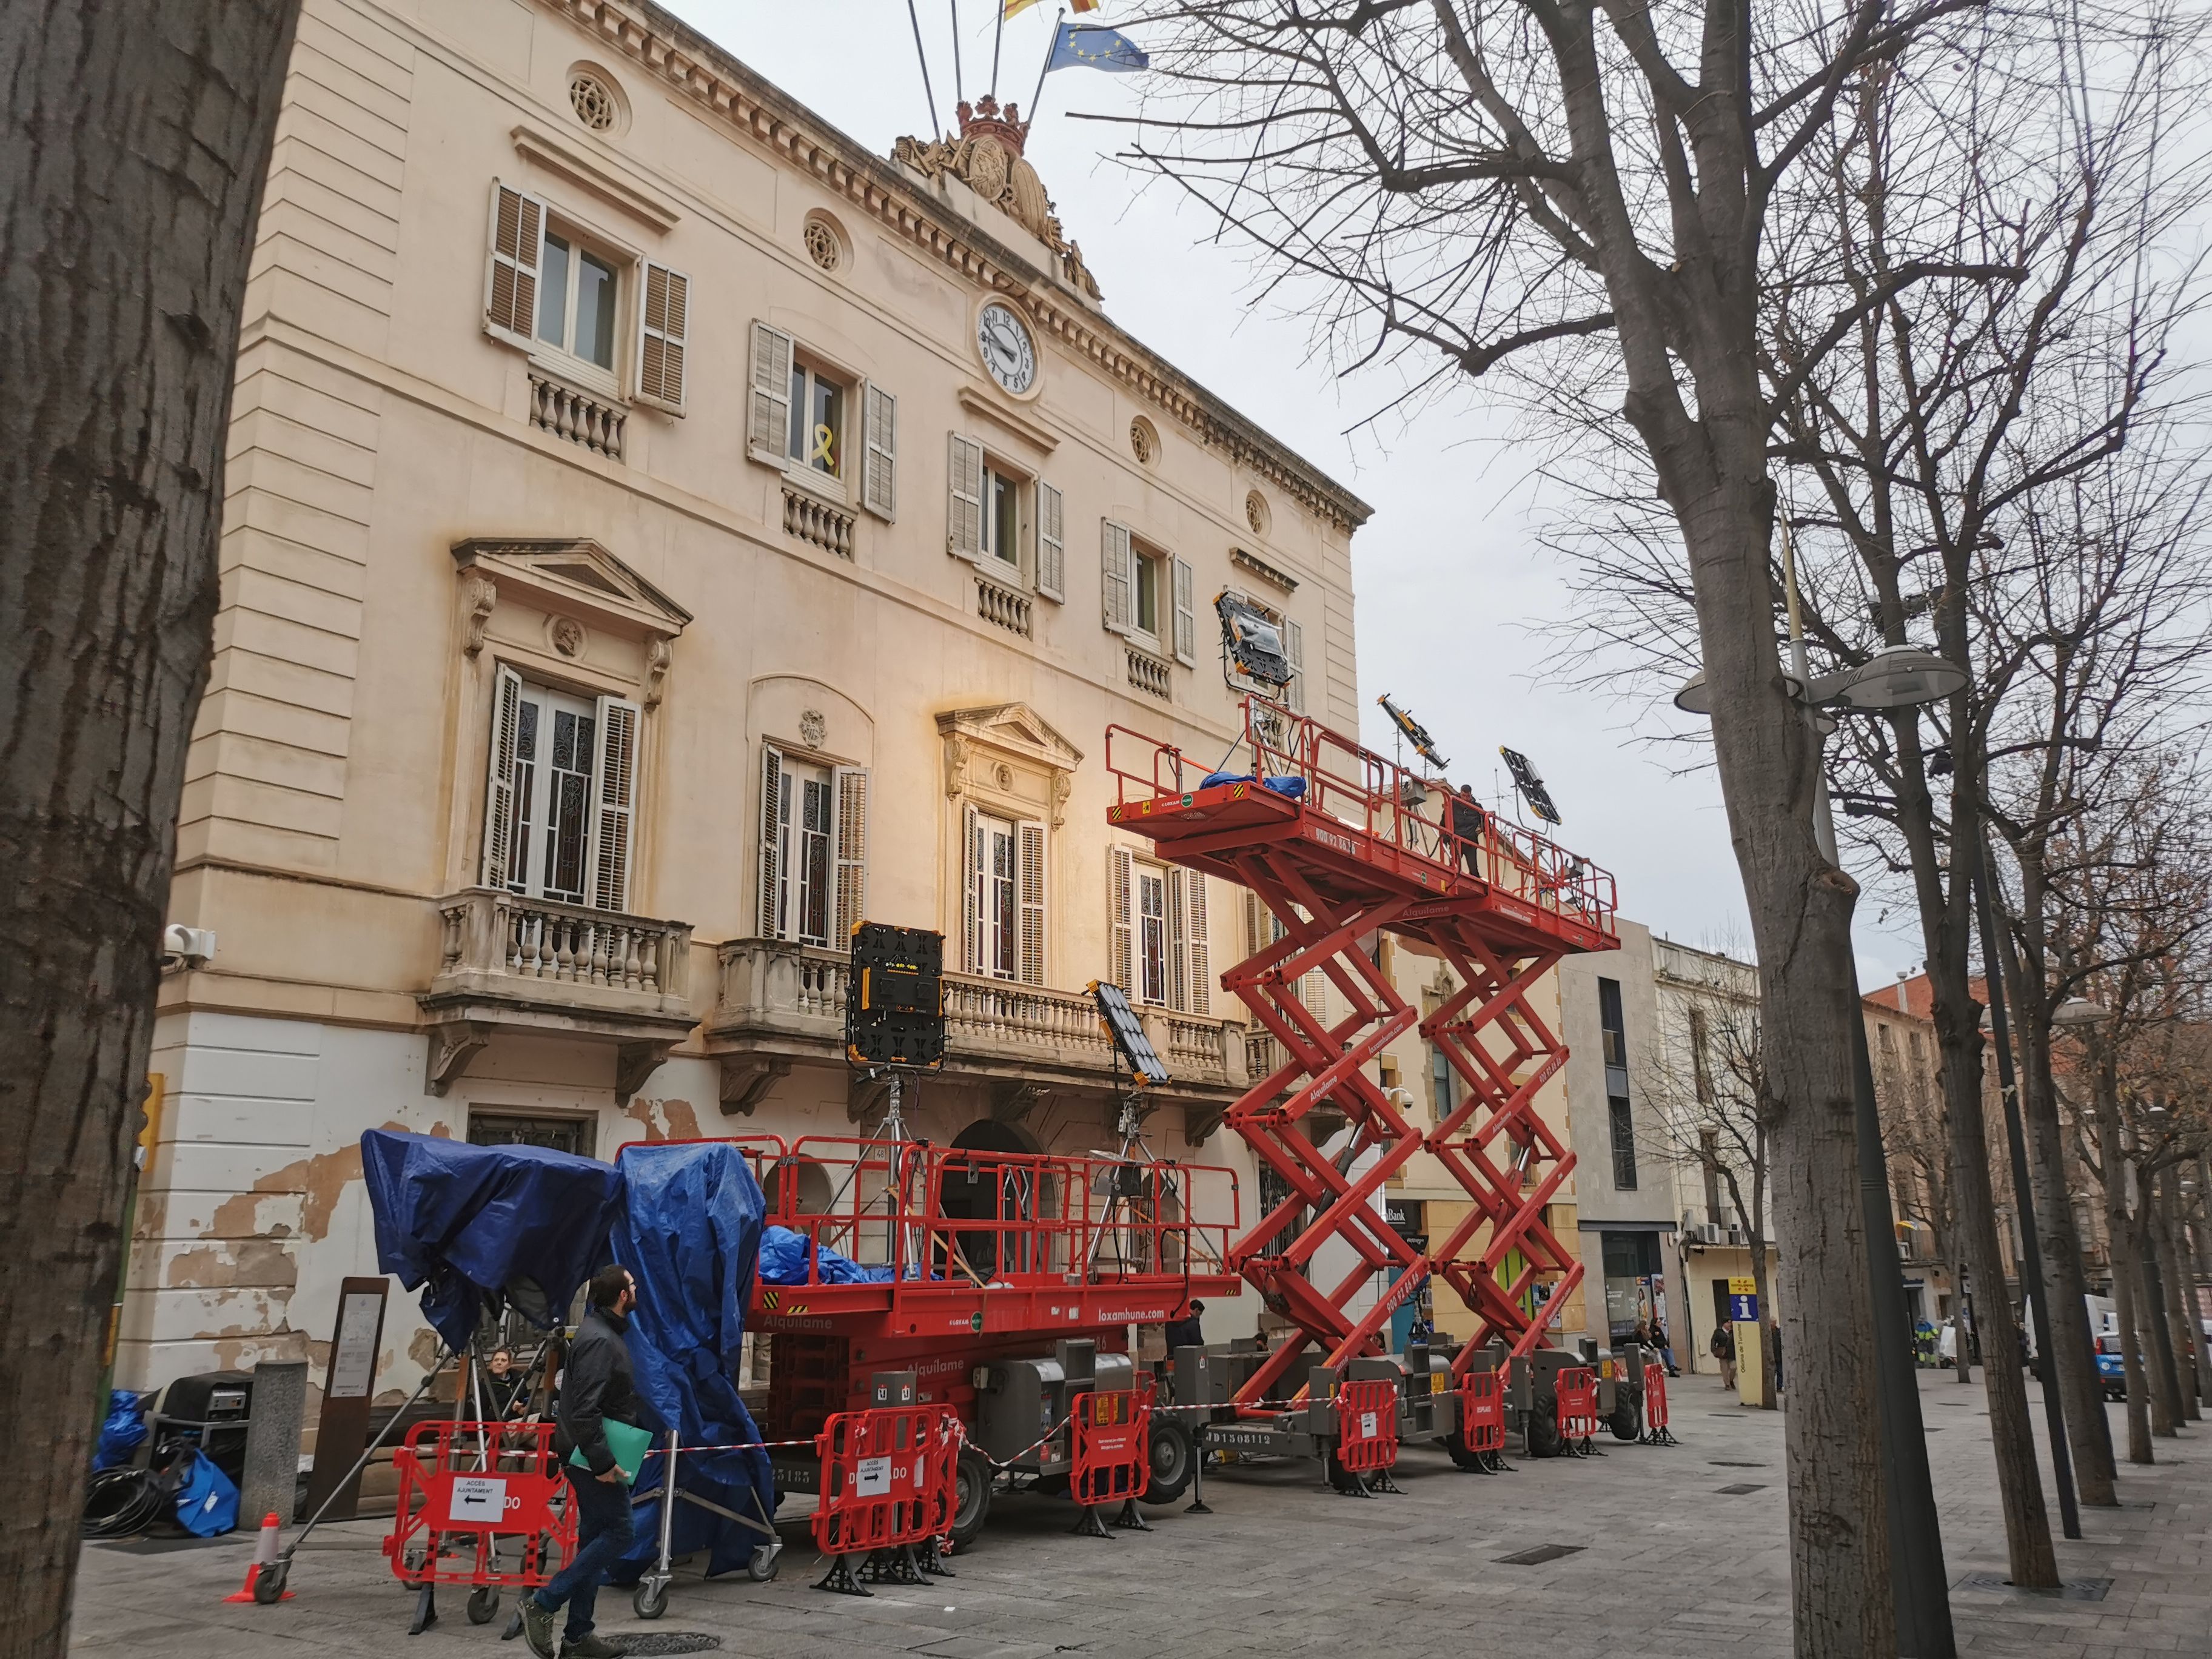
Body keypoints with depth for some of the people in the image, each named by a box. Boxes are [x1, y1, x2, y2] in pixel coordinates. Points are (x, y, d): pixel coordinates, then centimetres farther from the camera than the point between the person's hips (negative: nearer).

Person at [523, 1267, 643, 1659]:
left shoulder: (603, 1332, 14)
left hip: (591, 1454, 10)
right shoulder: (600, 1340, -19)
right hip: (593, 1455, -10)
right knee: (620, 1534, -7)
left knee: (596, 1538, 12)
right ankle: (543, 1604, -4)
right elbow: (585, 1410, -25)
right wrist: (602, 1462, -25)